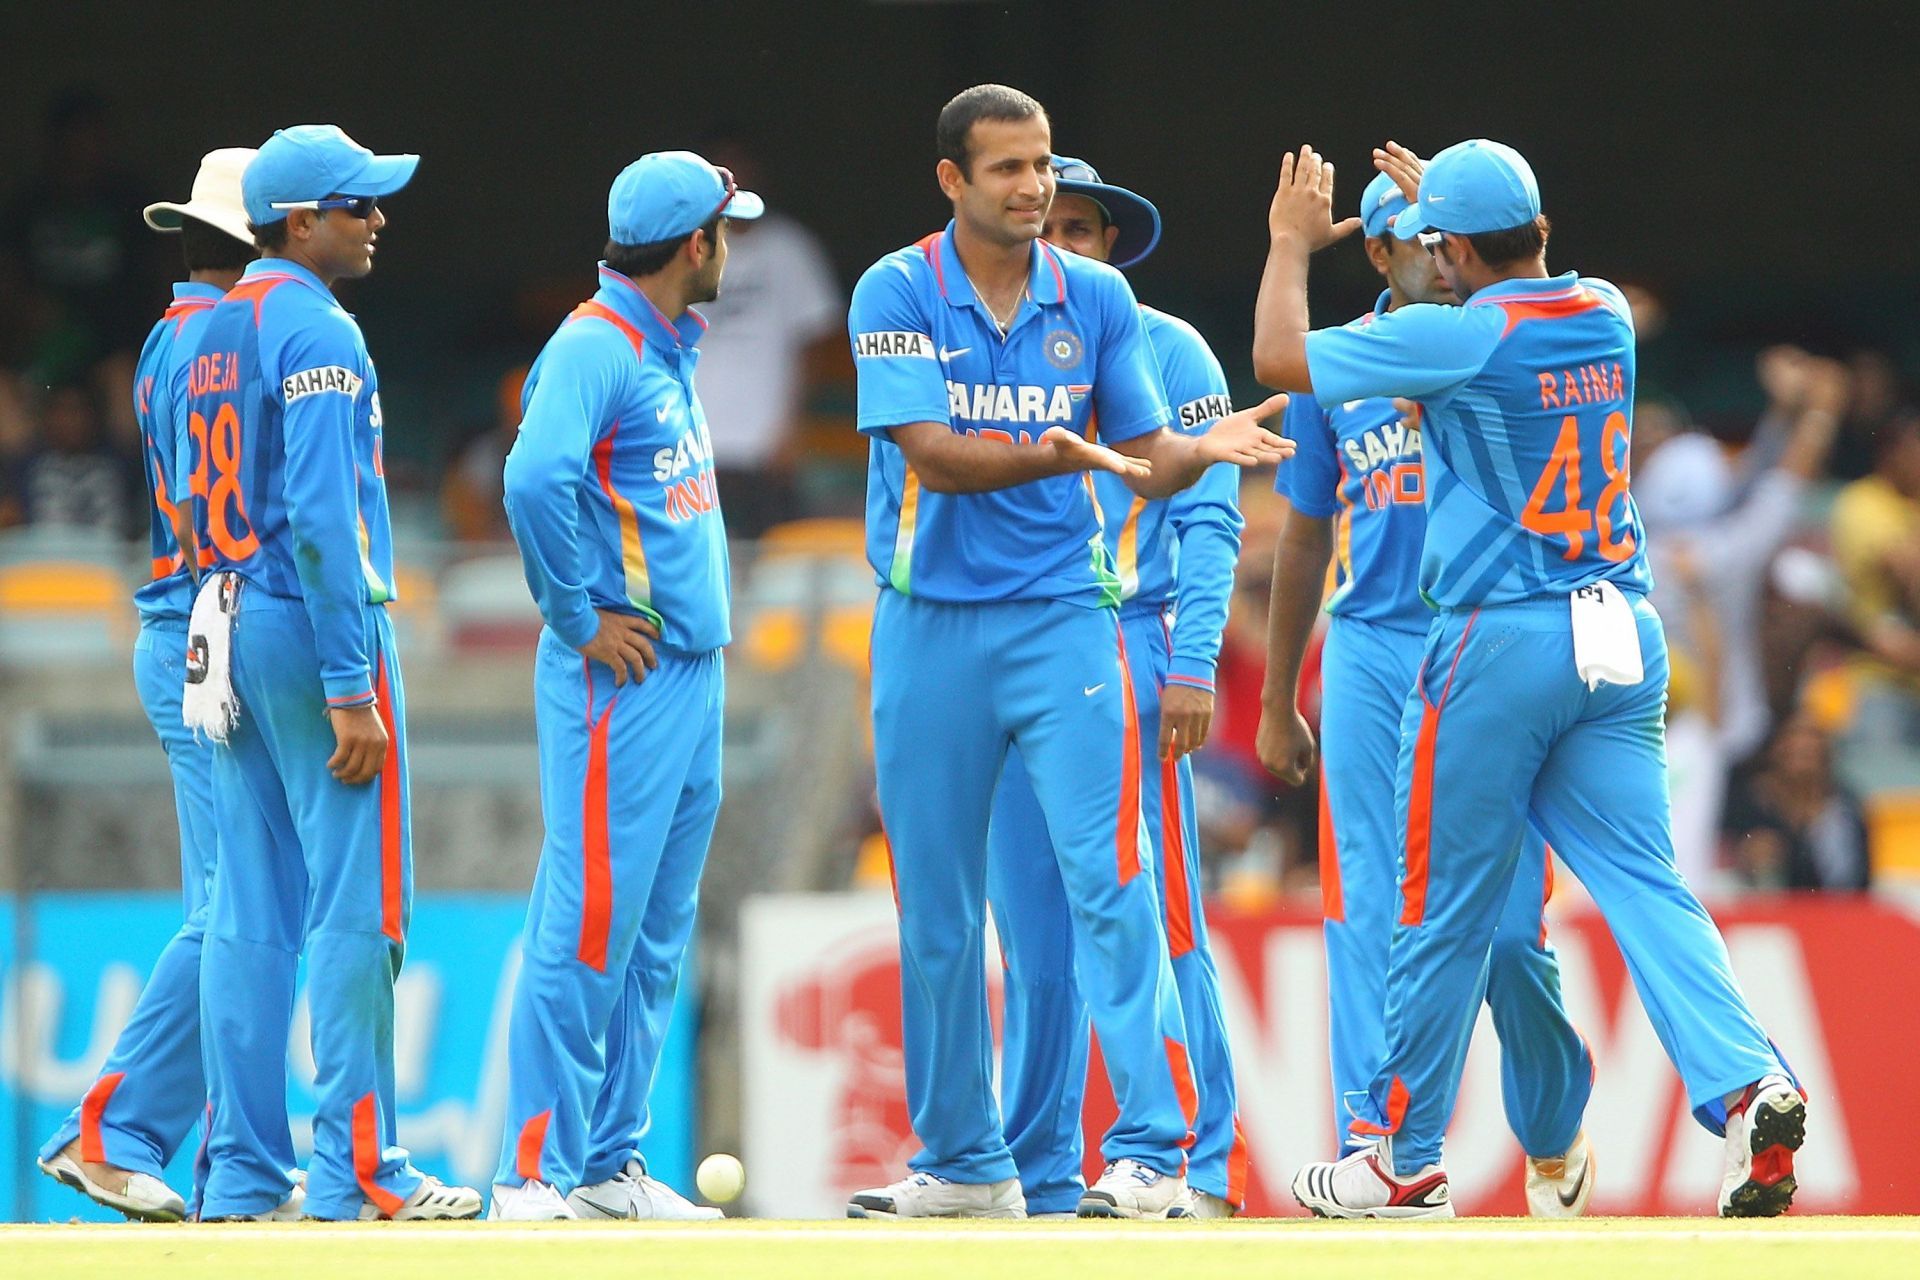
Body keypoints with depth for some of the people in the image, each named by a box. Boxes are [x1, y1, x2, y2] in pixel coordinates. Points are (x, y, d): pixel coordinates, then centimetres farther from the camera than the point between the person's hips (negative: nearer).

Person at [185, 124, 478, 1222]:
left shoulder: (215, 330, 15)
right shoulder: (316, 329, -13)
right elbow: (319, 516, -20)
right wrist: (350, 690, -21)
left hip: (227, 626, 9)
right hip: (313, 627, -9)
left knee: (250, 910, 8)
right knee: (356, 903, -7)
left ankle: (244, 1172, 8)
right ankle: (356, 1169, -9)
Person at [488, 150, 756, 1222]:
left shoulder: (673, 350, 17)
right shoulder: (596, 346, -12)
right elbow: (538, 481, -27)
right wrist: (579, 619, -19)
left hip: (694, 674, 10)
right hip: (620, 682, -10)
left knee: (656, 932, 10)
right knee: (592, 923, -10)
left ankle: (611, 1165, 14)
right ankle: (535, 1175, -9)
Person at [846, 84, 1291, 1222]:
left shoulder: (1097, 299, 4)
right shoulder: (898, 294, -4)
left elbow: (1149, 460, 6)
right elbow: (932, 454, -15)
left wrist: (1206, 446, -16)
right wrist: (1058, 454, -30)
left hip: (1063, 617, 0)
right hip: (932, 627, 0)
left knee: (1109, 879, -13)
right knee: (937, 906, 7)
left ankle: (1155, 1149, -15)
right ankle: (964, 1162, 19)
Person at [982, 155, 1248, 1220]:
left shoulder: (1168, 353, 5)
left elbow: (1209, 520, -1)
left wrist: (1192, 665, -11)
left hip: (1125, 649, -4)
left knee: (1154, 919, -9)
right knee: (1034, 936, 4)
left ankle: (1202, 1165, -9)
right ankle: (1040, 1178, 8)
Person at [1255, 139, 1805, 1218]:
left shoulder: (1457, 337, -10)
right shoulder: (1607, 316, 9)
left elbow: (1280, 359, -2)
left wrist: (1292, 244, 14)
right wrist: (1440, 196, 44)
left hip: (1502, 643, -5)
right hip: (1625, 639, 5)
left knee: (1447, 907, 5)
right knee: (1645, 881, -1)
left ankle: (1406, 1160, 16)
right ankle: (1751, 1083, -23)